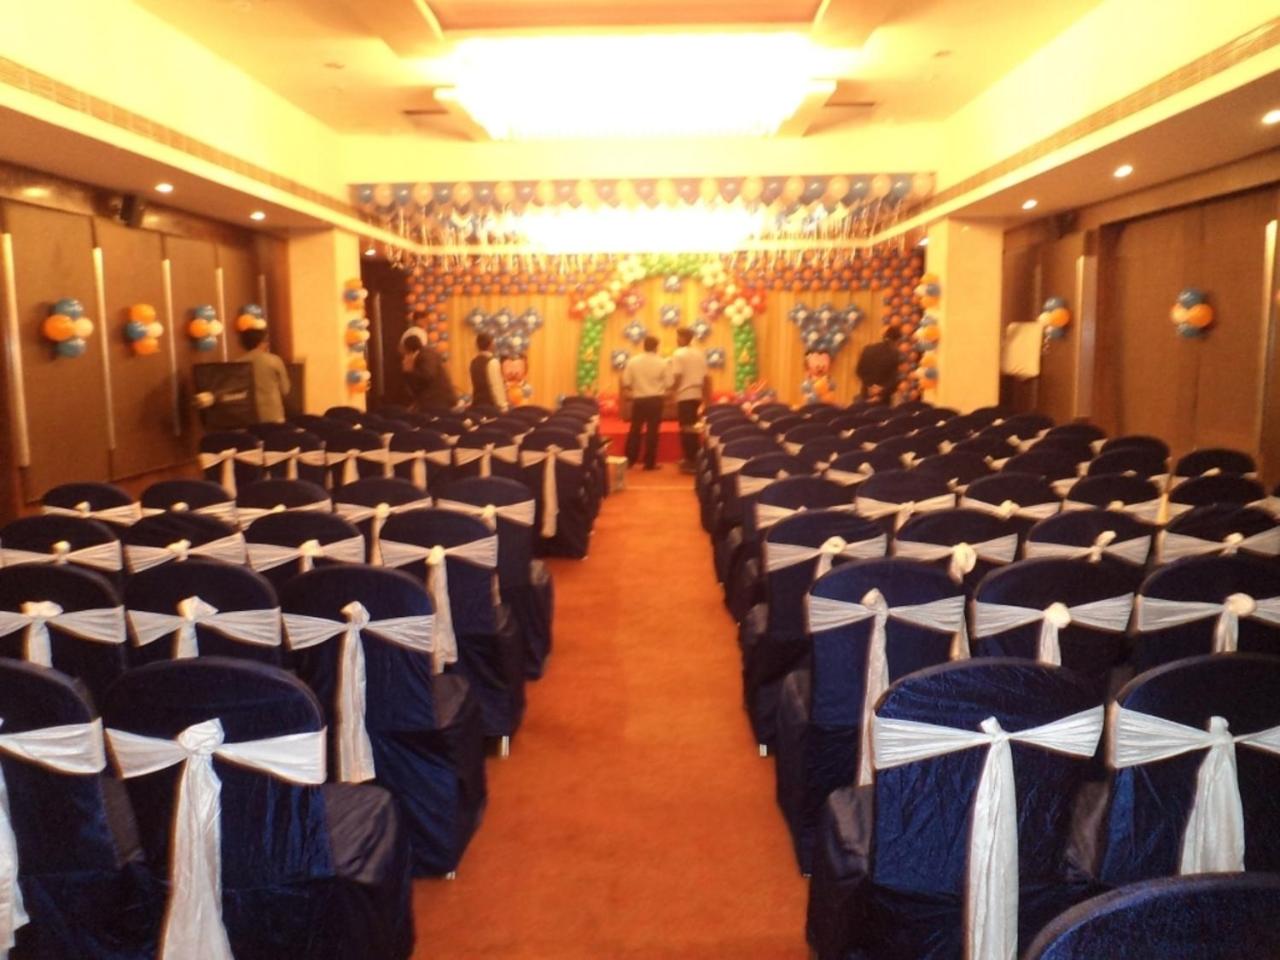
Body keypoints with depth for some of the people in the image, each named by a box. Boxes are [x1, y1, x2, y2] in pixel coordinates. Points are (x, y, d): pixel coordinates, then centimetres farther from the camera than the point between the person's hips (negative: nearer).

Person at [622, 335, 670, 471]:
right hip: (655, 400, -1)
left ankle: (629, 460, 14)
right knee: (652, 431, 4)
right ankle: (649, 463, 6)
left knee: (634, 430, 11)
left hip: (639, 399, 1)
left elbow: (626, 383, -4)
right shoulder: (662, 363, -6)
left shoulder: (633, 361, -3)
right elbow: (668, 384, -5)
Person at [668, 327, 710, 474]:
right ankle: (694, 459, 18)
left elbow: (677, 376, -16)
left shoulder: (678, 354, -8)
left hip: (684, 394, -6)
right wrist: (706, 395, 18)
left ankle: (690, 461, -3)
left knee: (686, 428, -2)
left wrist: (673, 389, -1)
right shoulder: (700, 354, 12)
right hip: (697, 394, 6)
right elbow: (706, 376, 12)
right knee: (694, 427, 14)